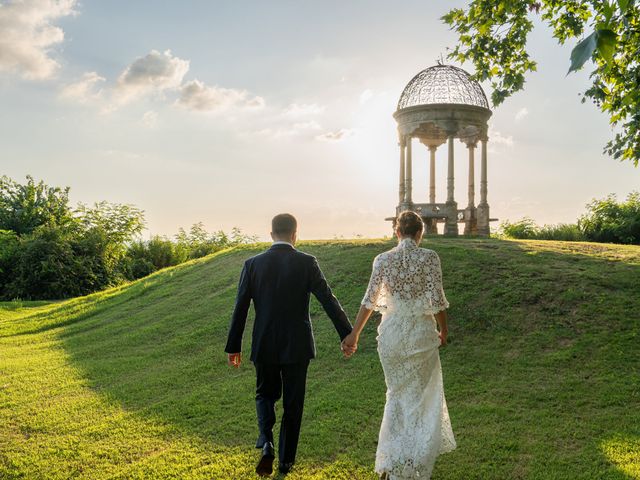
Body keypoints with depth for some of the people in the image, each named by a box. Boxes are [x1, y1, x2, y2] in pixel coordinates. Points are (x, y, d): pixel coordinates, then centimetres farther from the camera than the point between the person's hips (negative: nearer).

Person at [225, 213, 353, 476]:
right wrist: (347, 334, -2)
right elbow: (329, 301, -10)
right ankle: (286, 460, 22)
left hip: (264, 346, 1)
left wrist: (233, 346, 6)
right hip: (297, 345, -1)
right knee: (292, 403, 14)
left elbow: (240, 309, -2)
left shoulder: (253, 264, -4)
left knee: (266, 394, 22)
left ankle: (266, 443, -1)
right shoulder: (307, 263, -9)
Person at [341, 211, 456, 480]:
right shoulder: (429, 258, -9)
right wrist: (443, 331, 7)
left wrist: (354, 334, 7)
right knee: (420, 396, 13)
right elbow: (437, 301, -9)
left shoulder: (382, 260, -2)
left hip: (391, 333, 3)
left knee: (398, 393, 20)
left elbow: (369, 300, -1)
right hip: (421, 332, -3)